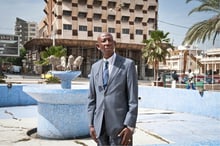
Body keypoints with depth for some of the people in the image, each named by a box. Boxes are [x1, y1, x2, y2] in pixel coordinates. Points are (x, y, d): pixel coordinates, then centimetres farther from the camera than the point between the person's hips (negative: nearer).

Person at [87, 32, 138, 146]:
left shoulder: (128, 64, -4)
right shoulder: (95, 67, 10)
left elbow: (133, 98, -8)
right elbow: (92, 98, 11)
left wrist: (130, 126, -13)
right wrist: (91, 124, 6)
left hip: (120, 124, -4)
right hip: (100, 125, 4)